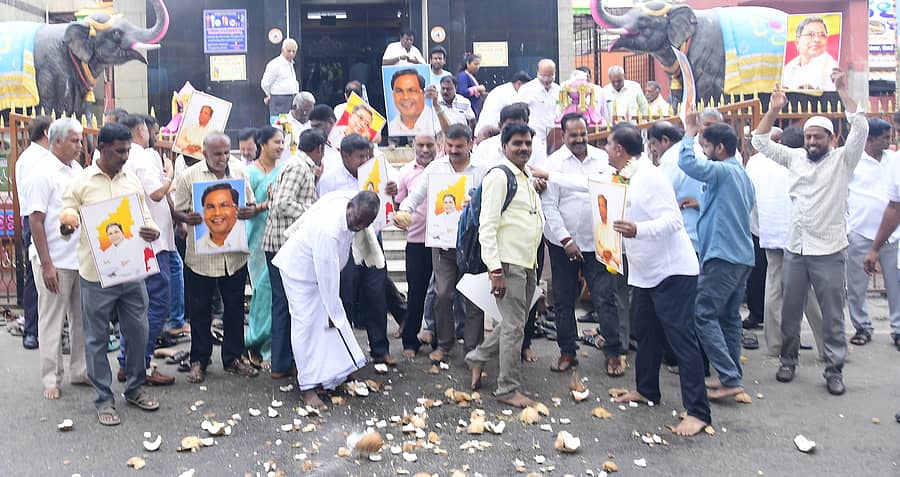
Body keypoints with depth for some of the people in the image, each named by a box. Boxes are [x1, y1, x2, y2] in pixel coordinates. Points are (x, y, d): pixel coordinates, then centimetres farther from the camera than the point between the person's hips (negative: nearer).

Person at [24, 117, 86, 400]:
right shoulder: (43, 173, -11)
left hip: (81, 259, 6)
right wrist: (46, 265, -16)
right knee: (52, 322, 5)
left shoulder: (76, 170, 9)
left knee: (81, 319, 13)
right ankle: (51, 379, 16)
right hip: (55, 262, -6)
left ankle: (80, 371, 25)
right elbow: (35, 221, -13)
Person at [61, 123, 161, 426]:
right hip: (97, 275, -3)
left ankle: (135, 388, 28)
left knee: (137, 331, 10)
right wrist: (67, 227, -27)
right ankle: (103, 399, 18)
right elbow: (66, 225, -3)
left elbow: (145, 218, 12)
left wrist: (153, 232, -11)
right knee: (97, 338, 6)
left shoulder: (132, 181, 8)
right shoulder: (80, 183, -4)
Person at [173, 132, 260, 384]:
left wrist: (249, 211, -12)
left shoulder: (239, 172, 4)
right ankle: (198, 361, 23)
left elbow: (252, 206, 11)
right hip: (200, 256, -2)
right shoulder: (189, 176, -4)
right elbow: (177, 211, 0)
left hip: (234, 255, 3)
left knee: (235, 308, 11)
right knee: (200, 310, 9)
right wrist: (187, 218, -22)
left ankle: (233, 358, 26)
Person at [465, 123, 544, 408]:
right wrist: (494, 269, -20)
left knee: (515, 323, 16)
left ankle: (478, 357, 33)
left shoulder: (528, 179, 17)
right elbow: (487, 226, -16)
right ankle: (508, 389, 9)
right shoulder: (499, 177, -10)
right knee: (514, 326, -3)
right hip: (508, 265, -9)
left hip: (528, 264, 9)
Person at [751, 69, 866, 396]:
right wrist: (774, 110, -3)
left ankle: (834, 370, 13)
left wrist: (842, 90, -15)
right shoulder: (795, 157, 9)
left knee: (832, 315, 4)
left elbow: (861, 128, -14)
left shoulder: (842, 160, 0)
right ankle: (789, 361, 26)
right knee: (790, 311, 12)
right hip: (795, 249, 3)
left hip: (829, 251, -3)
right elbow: (760, 140, 8)